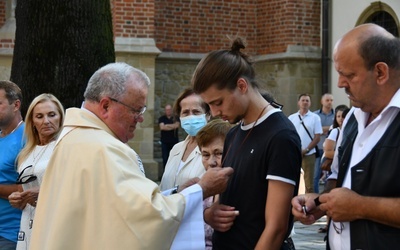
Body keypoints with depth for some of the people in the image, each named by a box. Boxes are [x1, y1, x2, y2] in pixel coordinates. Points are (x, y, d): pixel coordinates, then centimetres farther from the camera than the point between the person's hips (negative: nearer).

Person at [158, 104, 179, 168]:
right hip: (165, 142, 0)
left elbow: (177, 125, -10)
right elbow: (162, 127, -9)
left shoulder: (175, 118, 8)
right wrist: (173, 127, -8)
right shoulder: (162, 119, 8)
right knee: (165, 159, -2)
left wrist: (167, 126, -8)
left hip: (174, 141, 0)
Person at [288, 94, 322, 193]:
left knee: (309, 183, 1)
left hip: (308, 154, -2)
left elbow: (317, 137, -2)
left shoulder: (315, 118, 2)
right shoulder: (291, 118, 9)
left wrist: (306, 150, -10)